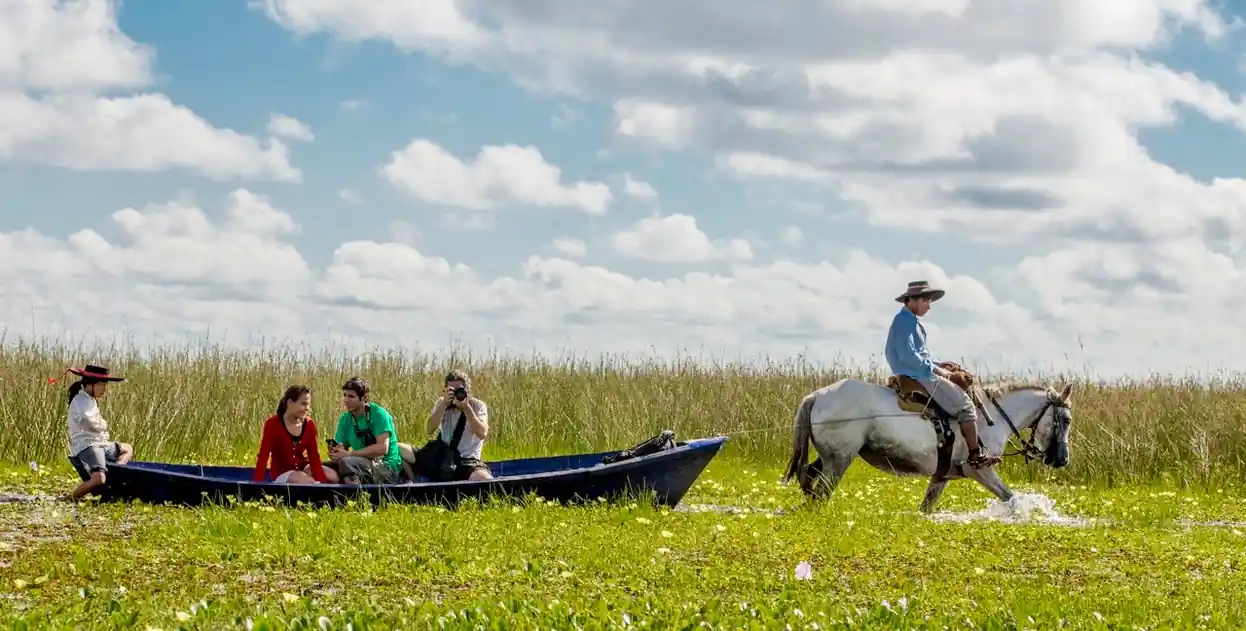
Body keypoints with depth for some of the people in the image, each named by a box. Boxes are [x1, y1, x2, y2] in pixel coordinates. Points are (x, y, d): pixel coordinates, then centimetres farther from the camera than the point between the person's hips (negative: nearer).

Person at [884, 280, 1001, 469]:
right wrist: (936, 369, -16)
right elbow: (907, 356, -24)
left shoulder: (911, 321, 17)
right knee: (965, 404, -10)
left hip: (919, 374, 11)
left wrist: (938, 364, 11)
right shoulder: (904, 321, -15)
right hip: (917, 376, -11)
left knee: (961, 394, 20)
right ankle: (976, 455, -8)